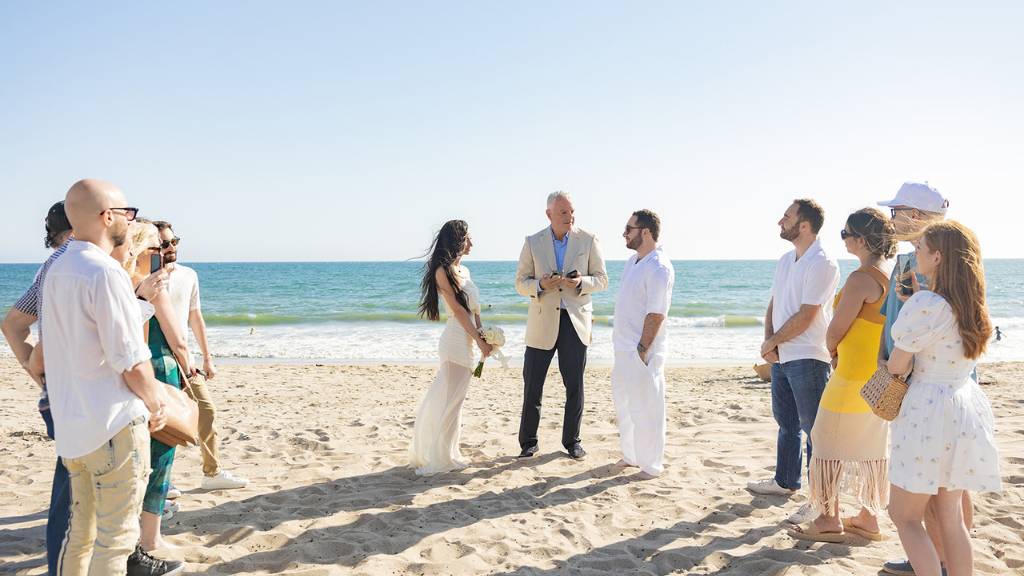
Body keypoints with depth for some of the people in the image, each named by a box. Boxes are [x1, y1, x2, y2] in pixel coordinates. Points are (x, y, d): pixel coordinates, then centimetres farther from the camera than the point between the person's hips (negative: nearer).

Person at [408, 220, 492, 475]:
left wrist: (484, 337, 5)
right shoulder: (443, 271, -10)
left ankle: (427, 453, 25)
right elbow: (458, 310, -14)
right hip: (456, 341, -9)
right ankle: (440, 459, 8)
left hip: (469, 339, 9)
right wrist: (480, 340, -14)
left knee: (448, 398, 14)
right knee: (450, 400, -2)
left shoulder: (464, 270, 16)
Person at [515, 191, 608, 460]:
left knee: (574, 385, 7)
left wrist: (581, 282, -17)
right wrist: (540, 285, -18)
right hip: (542, 322, 0)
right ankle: (528, 442, 16)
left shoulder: (588, 240, 0)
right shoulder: (533, 243, 2)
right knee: (532, 384, 3)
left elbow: (601, 279, 4)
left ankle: (572, 440, 22)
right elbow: (520, 283, 3)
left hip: (575, 320, 0)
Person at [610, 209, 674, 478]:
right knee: (624, 404, 19)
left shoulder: (659, 267, -17)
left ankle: (651, 465, 14)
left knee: (644, 409, 0)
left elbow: (656, 315, -21)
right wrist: (620, 340, 14)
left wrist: (642, 350, -20)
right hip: (623, 348, 9)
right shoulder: (633, 261, 11)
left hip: (642, 351, -9)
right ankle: (631, 455, 34)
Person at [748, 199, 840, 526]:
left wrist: (772, 342, -9)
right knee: (786, 422, 20)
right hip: (781, 356, 9)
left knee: (814, 429, -3)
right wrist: (769, 341, -3)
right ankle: (786, 481, 36)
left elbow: (806, 316, -19)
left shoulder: (822, 264, -16)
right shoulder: (785, 261, 12)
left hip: (808, 359, -9)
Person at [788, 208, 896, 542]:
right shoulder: (892, 273, 7)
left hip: (855, 375, -9)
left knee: (828, 445, 3)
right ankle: (869, 518, 25)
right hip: (883, 374, 9)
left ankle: (829, 521, 10)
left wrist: (832, 351, 5)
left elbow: (836, 330, -16)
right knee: (872, 448, 16)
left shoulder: (861, 279, -20)